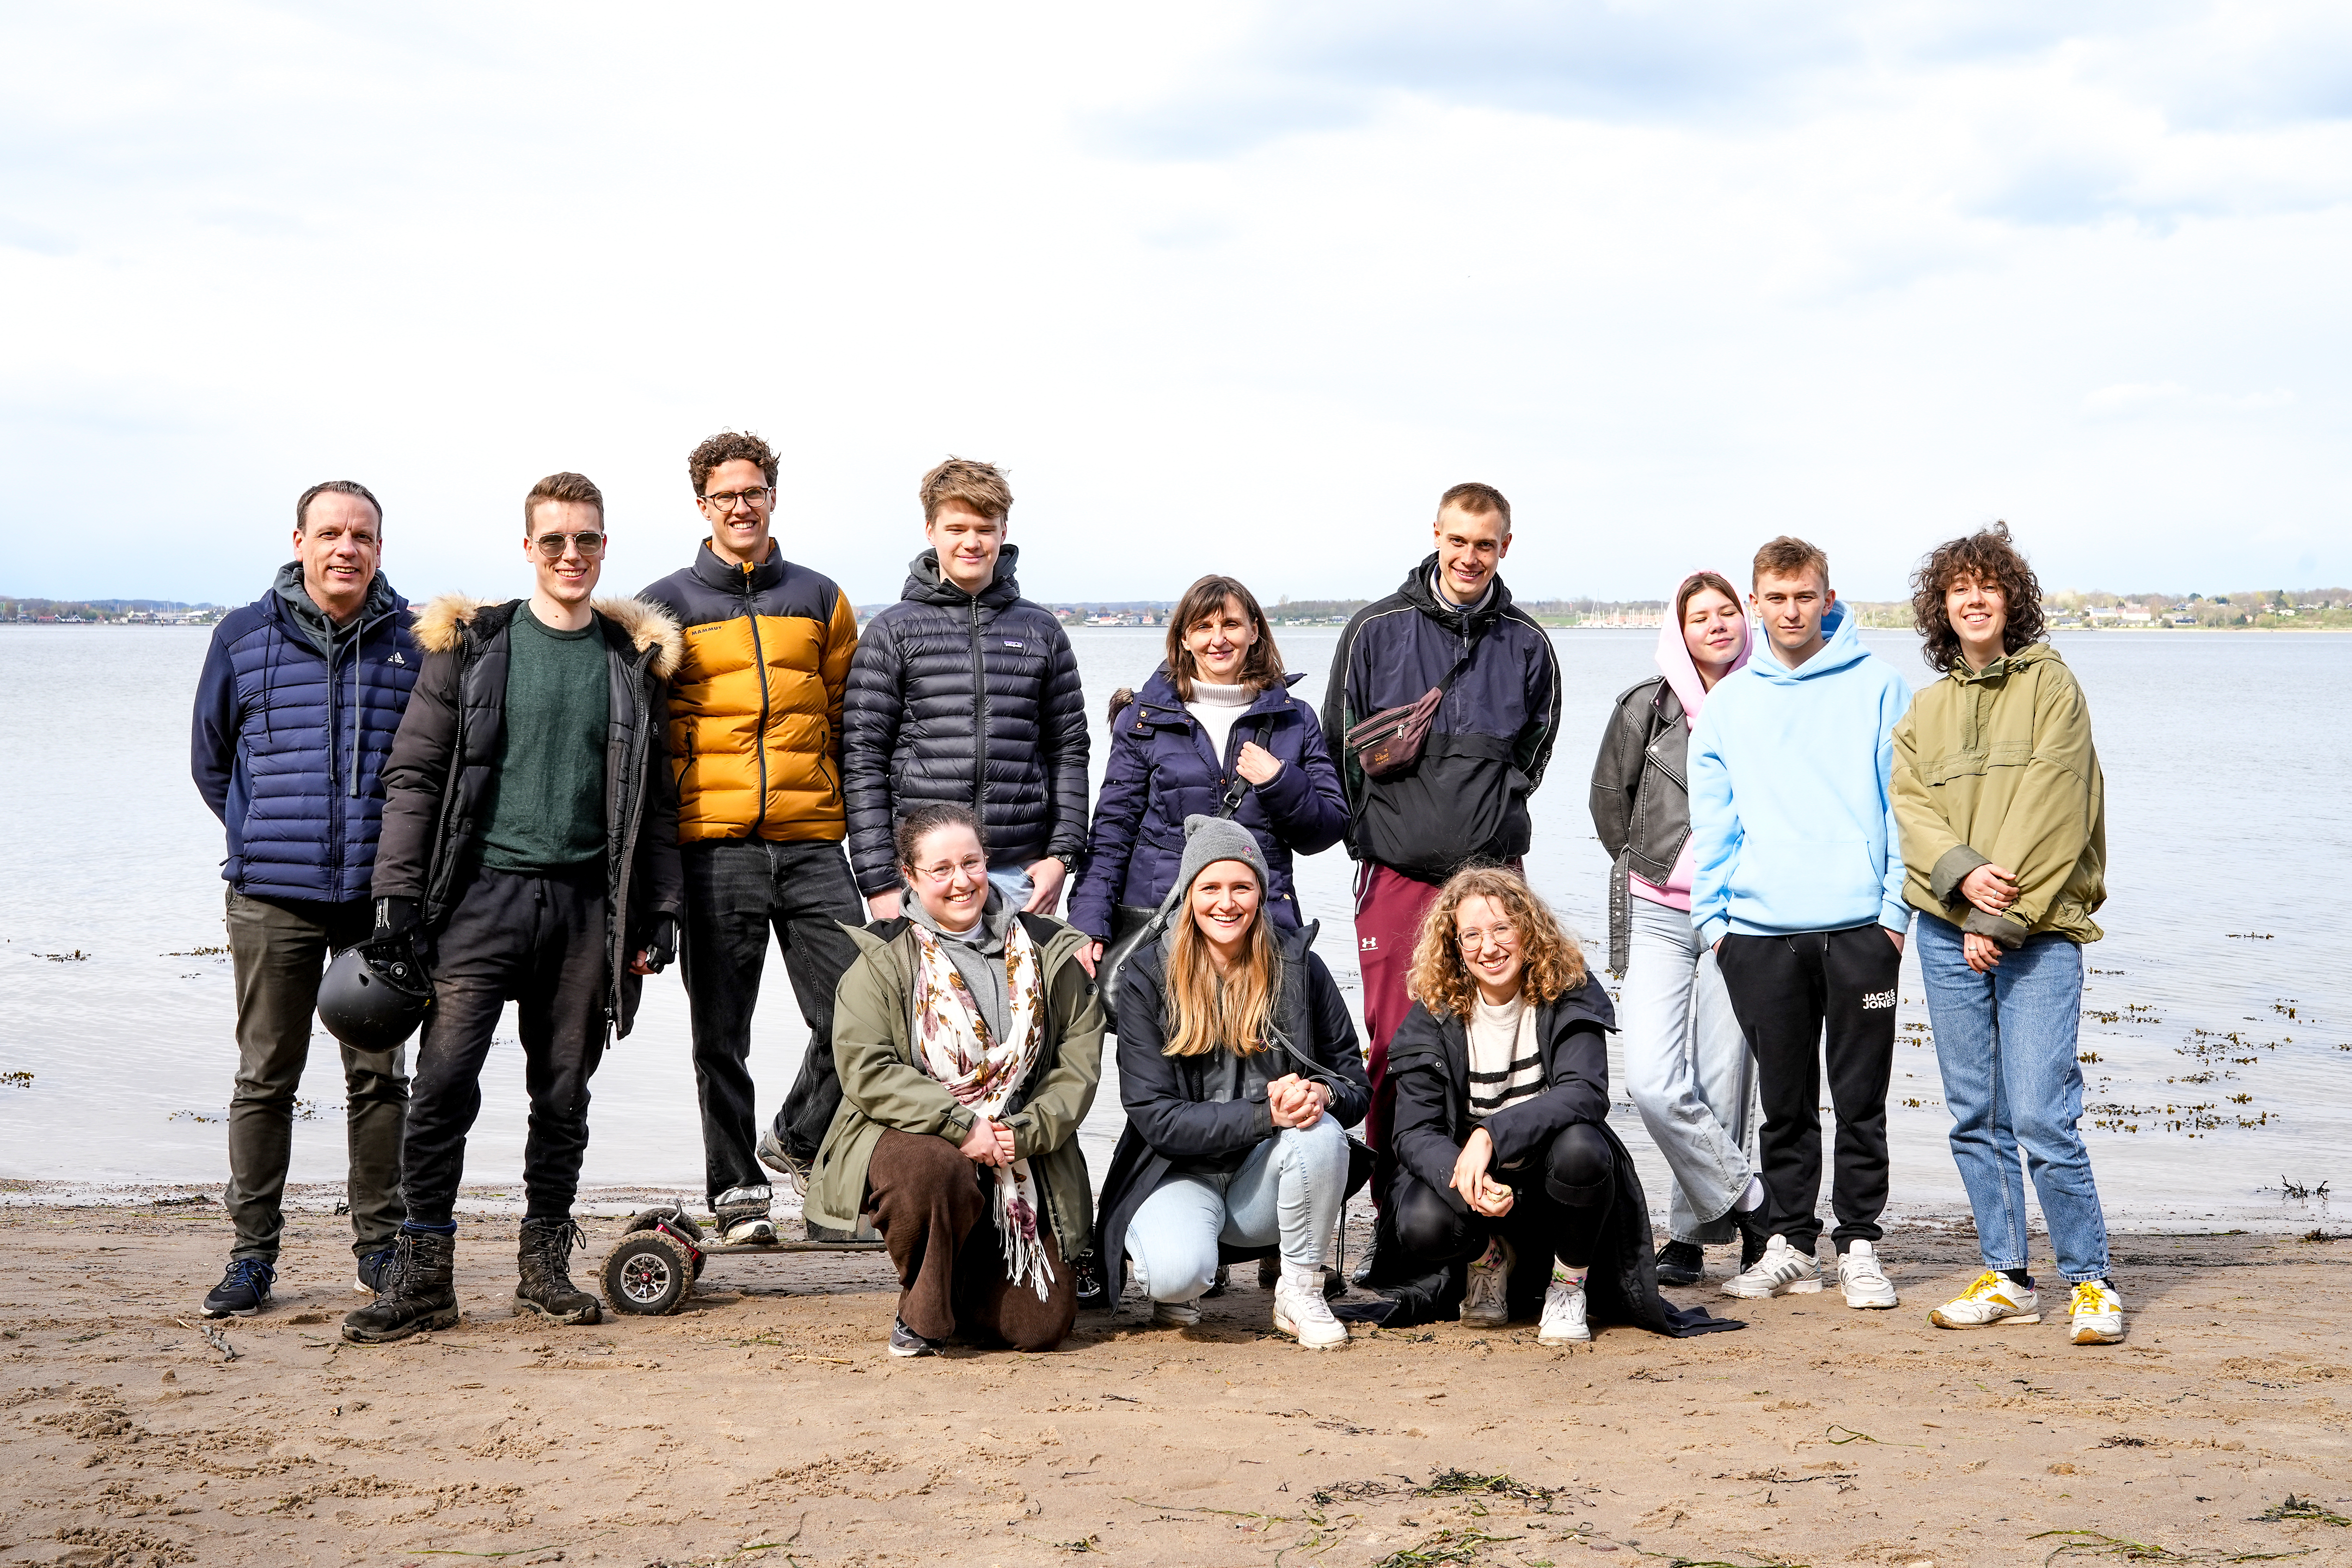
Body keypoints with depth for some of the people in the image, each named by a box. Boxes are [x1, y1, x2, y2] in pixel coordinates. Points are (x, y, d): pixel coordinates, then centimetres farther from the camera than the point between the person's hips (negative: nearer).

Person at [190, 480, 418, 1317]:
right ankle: (253, 1252, 12)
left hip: (381, 896, 0)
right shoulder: (244, 637, 4)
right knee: (265, 1076, 4)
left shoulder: (416, 642, 3)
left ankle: (381, 1243, 17)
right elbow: (211, 759, 15)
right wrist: (266, 841, 13)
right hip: (274, 896, 0)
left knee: (378, 1074, 7)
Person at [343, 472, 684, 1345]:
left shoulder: (634, 659, 12)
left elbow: (655, 797, 14)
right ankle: (423, 1277, -2)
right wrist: (396, 891, -4)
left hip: (585, 903, 2)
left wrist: (660, 910, 7)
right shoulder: (471, 646, 5)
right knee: (444, 1081, -8)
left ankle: (545, 1265, 17)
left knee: (564, 1093, 7)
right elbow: (415, 772, 3)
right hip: (484, 890, -2)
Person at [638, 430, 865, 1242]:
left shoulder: (819, 599, 13)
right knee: (720, 1035, 3)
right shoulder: (665, 606, 6)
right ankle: (738, 1191, 14)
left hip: (812, 842, 2)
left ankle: (797, 1141, 20)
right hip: (713, 846, -2)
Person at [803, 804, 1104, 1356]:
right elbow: (866, 1071, -13)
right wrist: (961, 1127, -23)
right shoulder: (883, 960, -2)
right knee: (936, 1168, -40)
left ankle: (967, 1278, 29)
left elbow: (1079, 1064, 2)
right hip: (910, 1139, -3)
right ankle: (920, 1311, -11)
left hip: (1018, 1160, 3)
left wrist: (1023, 1134, -14)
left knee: (1042, 1326, -7)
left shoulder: (1048, 953, 6)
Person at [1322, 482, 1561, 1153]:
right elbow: (1343, 744, 10)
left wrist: (1491, 810, 6)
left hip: (1492, 867, 1)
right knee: (1394, 1038, -2)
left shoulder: (1527, 643, 7)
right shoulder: (1376, 629, 4)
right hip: (1396, 867, -1)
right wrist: (1374, 827, 4)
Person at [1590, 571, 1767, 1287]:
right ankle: (1750, 1204, 4)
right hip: (1659, 916, 0)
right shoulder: (1647, 705, 1)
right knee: (1653, 1083, -13)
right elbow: (1610, 800, 14)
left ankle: (1692, 1235, 13)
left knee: (1721, 1087, 0)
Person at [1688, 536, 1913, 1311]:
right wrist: (1713, 915, 3)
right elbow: (1711, 821, 11)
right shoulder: (1727, 703, 12)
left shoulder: (1877, 686, 4)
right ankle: (1789, 1243, 17)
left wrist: (1898, 907, -6)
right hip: (1760, 931, 2)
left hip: (1859, 927, -2)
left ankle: (1860, 1245, 11)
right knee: (1785, 1101, 8)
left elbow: (1904, 802, 1)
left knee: (1861, 1100, 2)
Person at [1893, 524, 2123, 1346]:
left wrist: (2002, 916, -13)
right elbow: (1910, 803, 5)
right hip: (1948, 928, 5)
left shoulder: (2051, 685, 2)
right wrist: (1963, 872, -15)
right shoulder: (1926, 709, 16)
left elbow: (2050, 808, -7)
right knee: (1975, 1116, 6)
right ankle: (2007, 1278, 16)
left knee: (2041, 1116, -11)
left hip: (2038, 932, -4)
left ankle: (2090, 1280, 2)